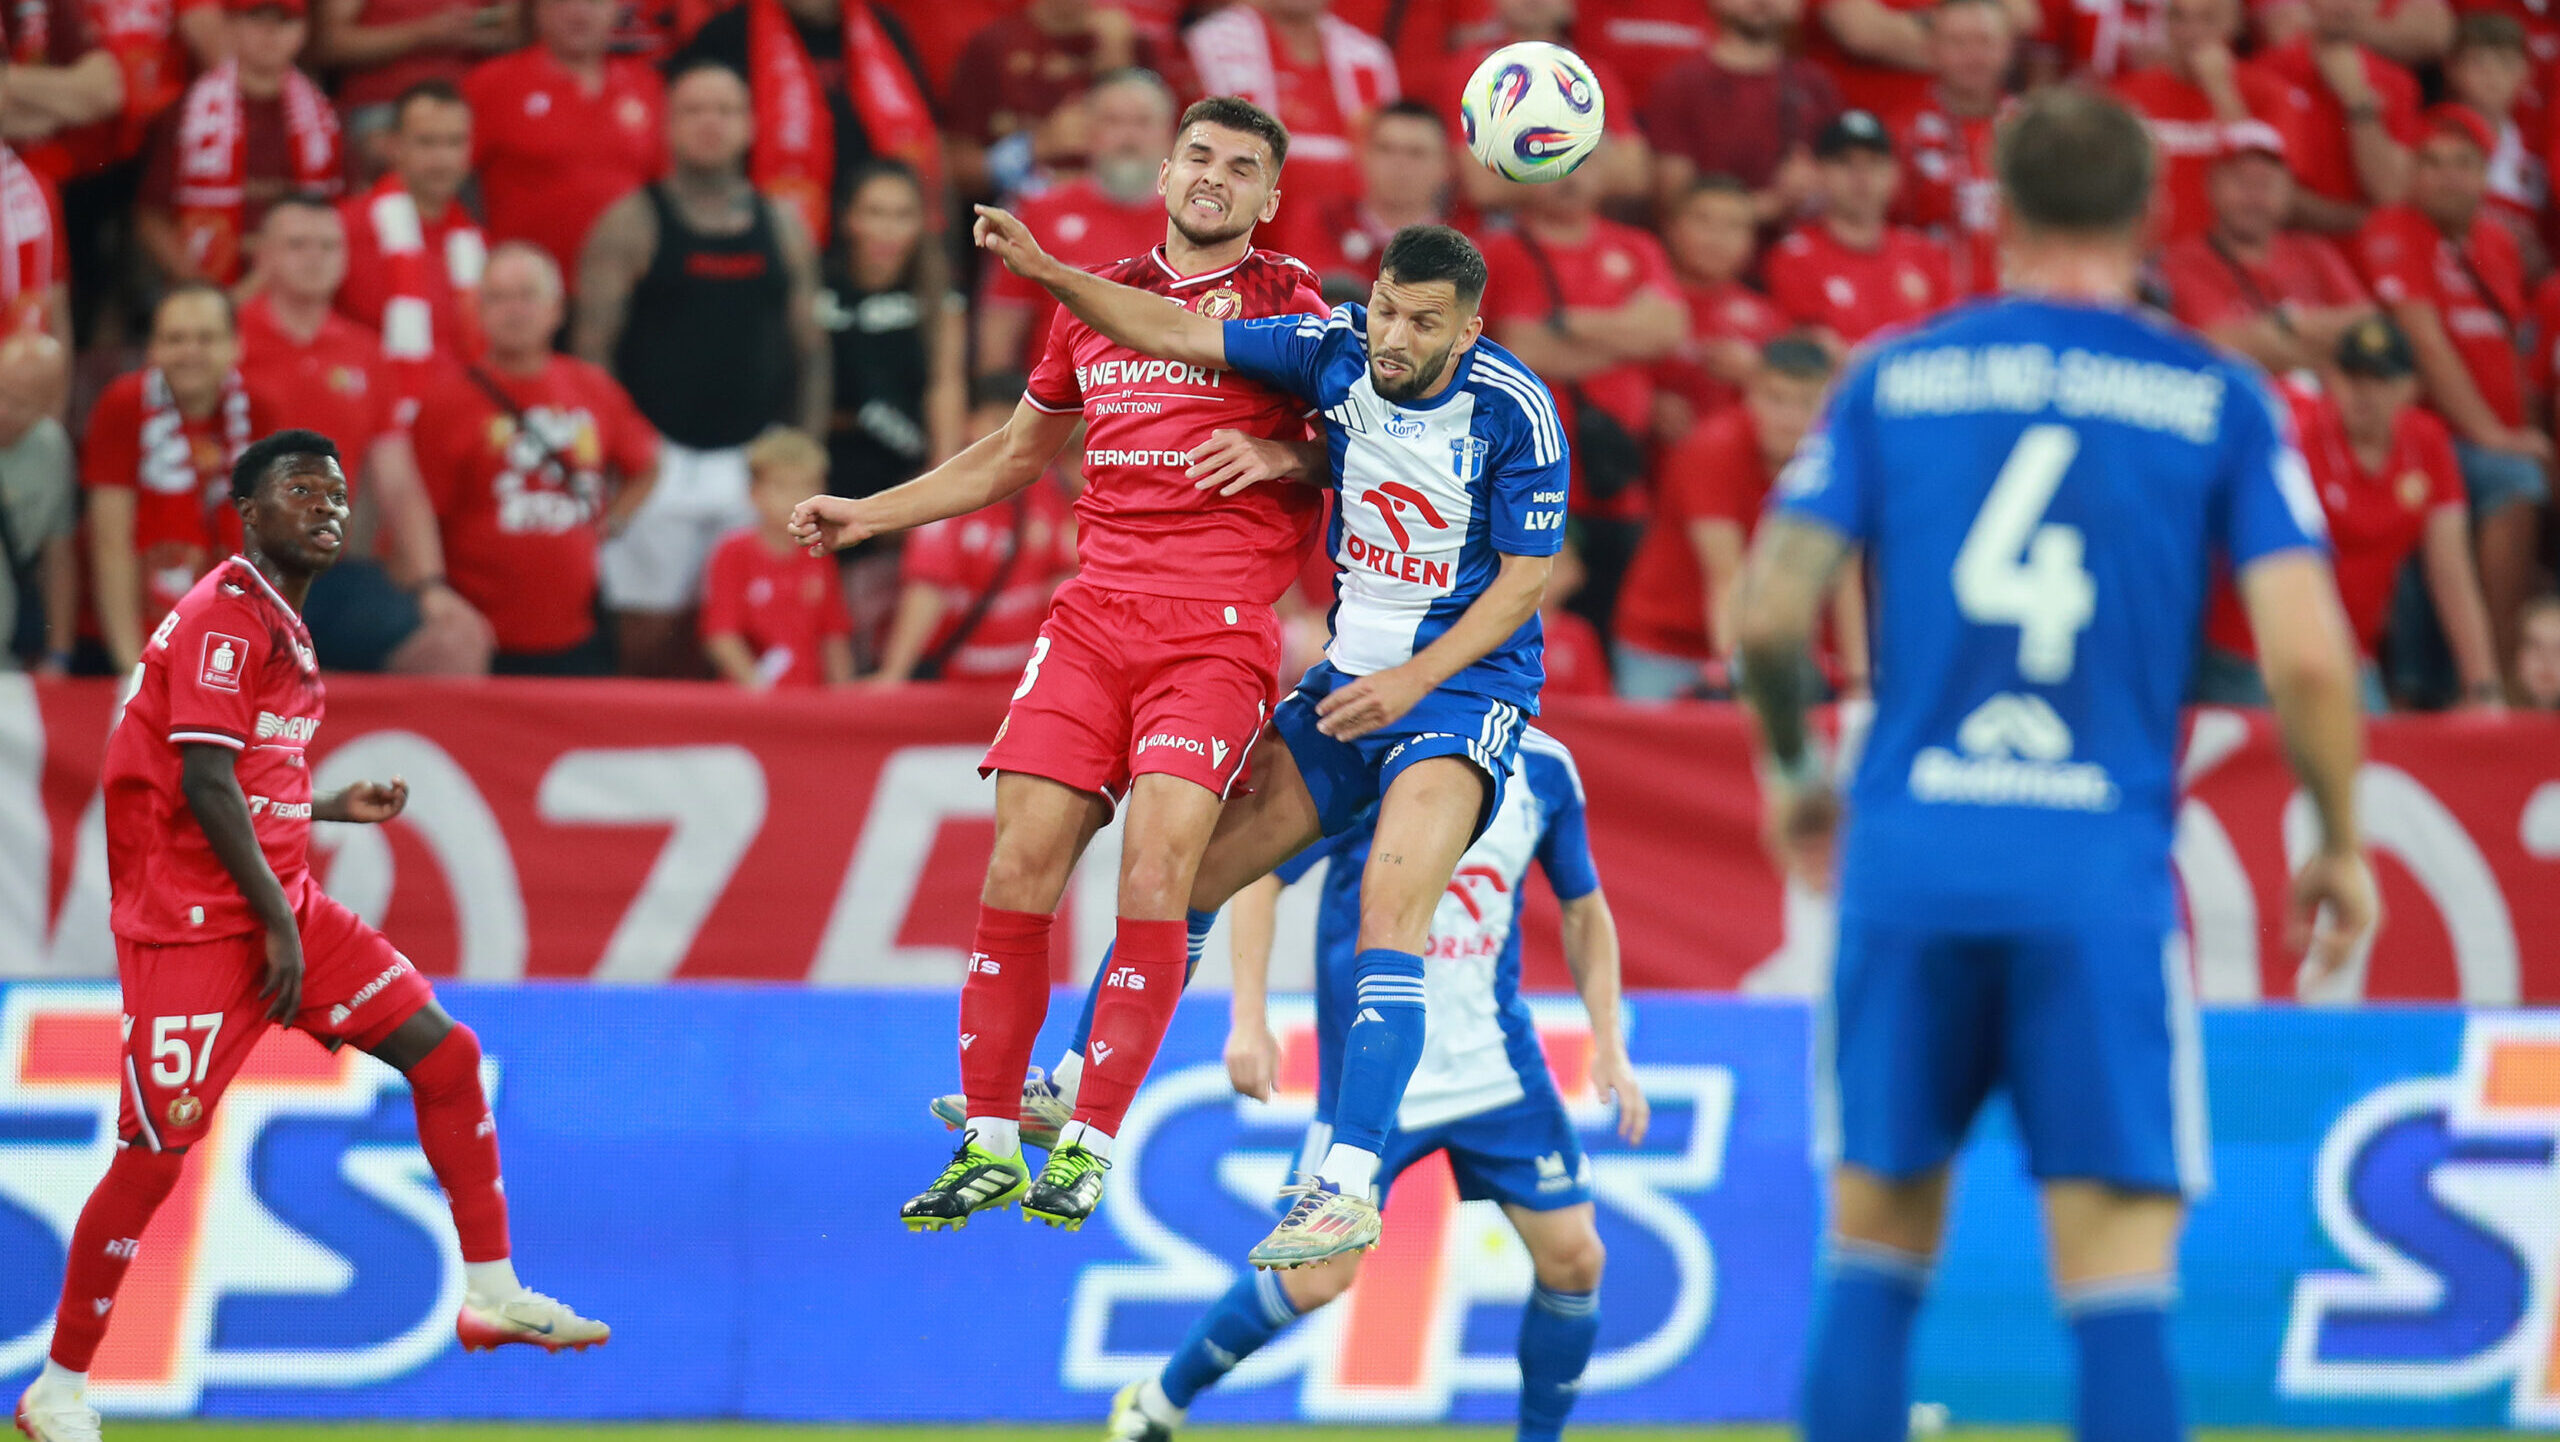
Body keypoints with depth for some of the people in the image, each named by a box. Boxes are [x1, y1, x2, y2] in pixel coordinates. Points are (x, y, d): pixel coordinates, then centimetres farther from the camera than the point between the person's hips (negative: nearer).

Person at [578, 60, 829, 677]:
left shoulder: (782, 227, 11)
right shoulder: (633, 224, -1)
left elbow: (810, 348, 14)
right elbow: (593, 349, -4)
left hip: (756, 460, 3)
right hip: (660, 459, -3)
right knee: (651, 635, -4)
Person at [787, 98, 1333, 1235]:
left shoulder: (1288, 302, 5)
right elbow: (1018, 452, 31)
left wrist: (1279, 457, -13)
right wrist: (867, 516, 27)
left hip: (1221, 626, -4)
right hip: (1094, 613, 4)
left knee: (1158, 853, -19)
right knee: (1022, 857, -7)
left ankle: (1088, 1147, -15)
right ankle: (989, 1143, 2)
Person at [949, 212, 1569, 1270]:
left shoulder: (1515, 412, -18)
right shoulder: (1338, 349, -6)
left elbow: (1524, 581, -13)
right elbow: (1177, 335, -2)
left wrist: (1414, 680, -22)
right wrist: (1045, 271, -13)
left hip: (1463, 681, -6)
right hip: (1352, 673, 6)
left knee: (1388, 916, -26)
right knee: (1188, 869, 10)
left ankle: (1348, 1185, -31)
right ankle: (1075, 1088, 30)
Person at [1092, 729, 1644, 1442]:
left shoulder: (1544, 769, 0)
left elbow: (1584, 909, 13)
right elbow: (1258, 875, -7)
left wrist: (1610, 1044, 5)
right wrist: (1249, 1022, -13)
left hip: (1498, 1061, 4)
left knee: (1573, 1257, -4)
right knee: (1318, 1275, -7)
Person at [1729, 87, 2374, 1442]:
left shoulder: (1892, 378, 8)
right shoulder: (2218, 401, 4)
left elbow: (1769, 613, 2)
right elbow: (2306, 655, -5)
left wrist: (1792, 772, 21)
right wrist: (2339, 843, 11)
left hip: (1905, 863, 2)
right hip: (2101, 873, -2)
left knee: (1876, 1248, 13)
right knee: (2119, 1287, -2)